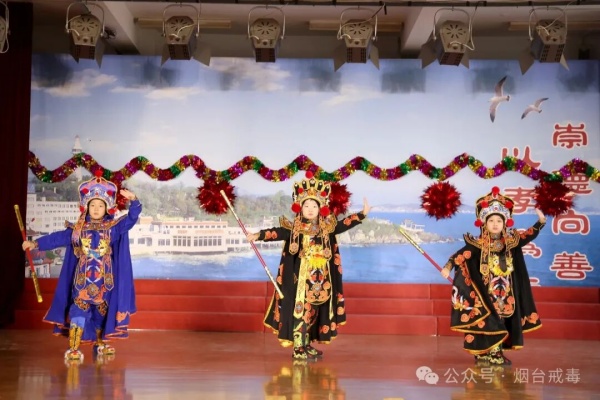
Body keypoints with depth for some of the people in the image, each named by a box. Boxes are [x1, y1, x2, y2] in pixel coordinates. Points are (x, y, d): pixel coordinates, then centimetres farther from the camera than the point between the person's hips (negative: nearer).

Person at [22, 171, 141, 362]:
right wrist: (35, 243, 1)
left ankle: (100, 344, 27)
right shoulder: (77, 229, 3)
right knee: (78, 311, -8)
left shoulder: (113, 227, 0)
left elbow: (131, 218, -8)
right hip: (83, 278, -1)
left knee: (102, 312, 12)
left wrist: (133, 201, -24)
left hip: (104, 279, 1)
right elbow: (57, 238, 6)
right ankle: (73, 349, -6)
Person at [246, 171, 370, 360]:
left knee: (313, 312, 12)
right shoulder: (293, 228, -6)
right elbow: (277, 232, -15)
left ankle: (307, 346, 23)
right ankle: (298, 349, 0)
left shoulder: (327, 227, 8)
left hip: (321, 280, 5)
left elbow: (345, 224, 14)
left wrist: (363, 214, 11)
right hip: (302, 279, -5)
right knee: (300, 310, -6)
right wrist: (259, 235, -28)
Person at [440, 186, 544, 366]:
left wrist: (541, 221, -2)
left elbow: (528, 235, 9)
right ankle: (484, 354, 1)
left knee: (503, 322, 8)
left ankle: (496, 353, 16)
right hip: (485, 292, -5)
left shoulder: (511, 241, 4)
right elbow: (461, 255, -14)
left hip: (505, 292, 5)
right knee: (487, 323, -7)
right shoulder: (478, 244, -9)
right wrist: (448, 267, -25)